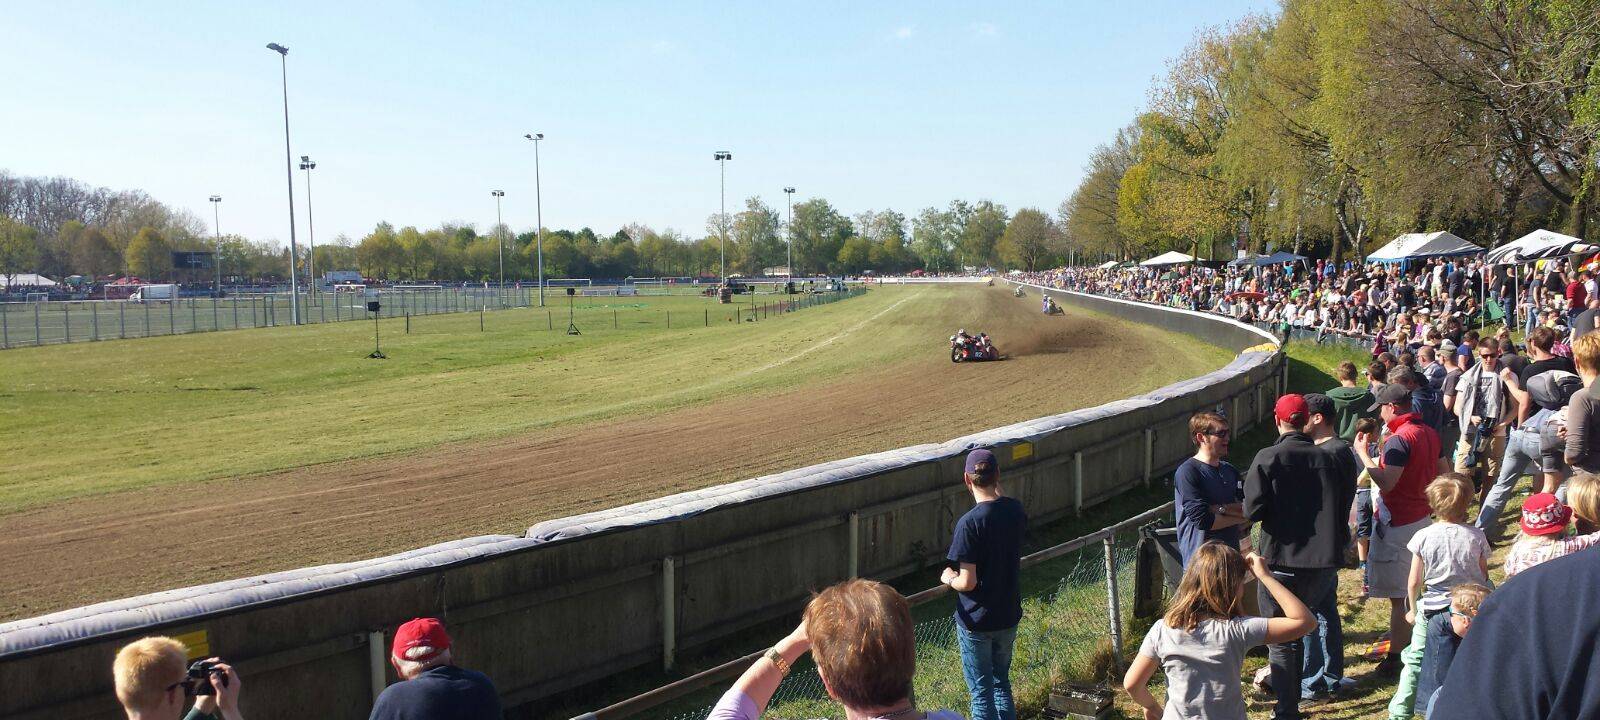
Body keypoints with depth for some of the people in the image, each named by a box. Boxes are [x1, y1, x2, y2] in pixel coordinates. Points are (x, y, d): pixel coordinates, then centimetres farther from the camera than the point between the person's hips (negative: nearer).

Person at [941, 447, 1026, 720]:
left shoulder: (970, 523, -24)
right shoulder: (1015, 510, -6)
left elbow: (967, 582, -23)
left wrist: (949, 578, -3)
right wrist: (996, 484, 11)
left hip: (976, 622, -6)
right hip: (1008, 616, 6)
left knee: (981, 692, 8)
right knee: (1001, 682, 23)